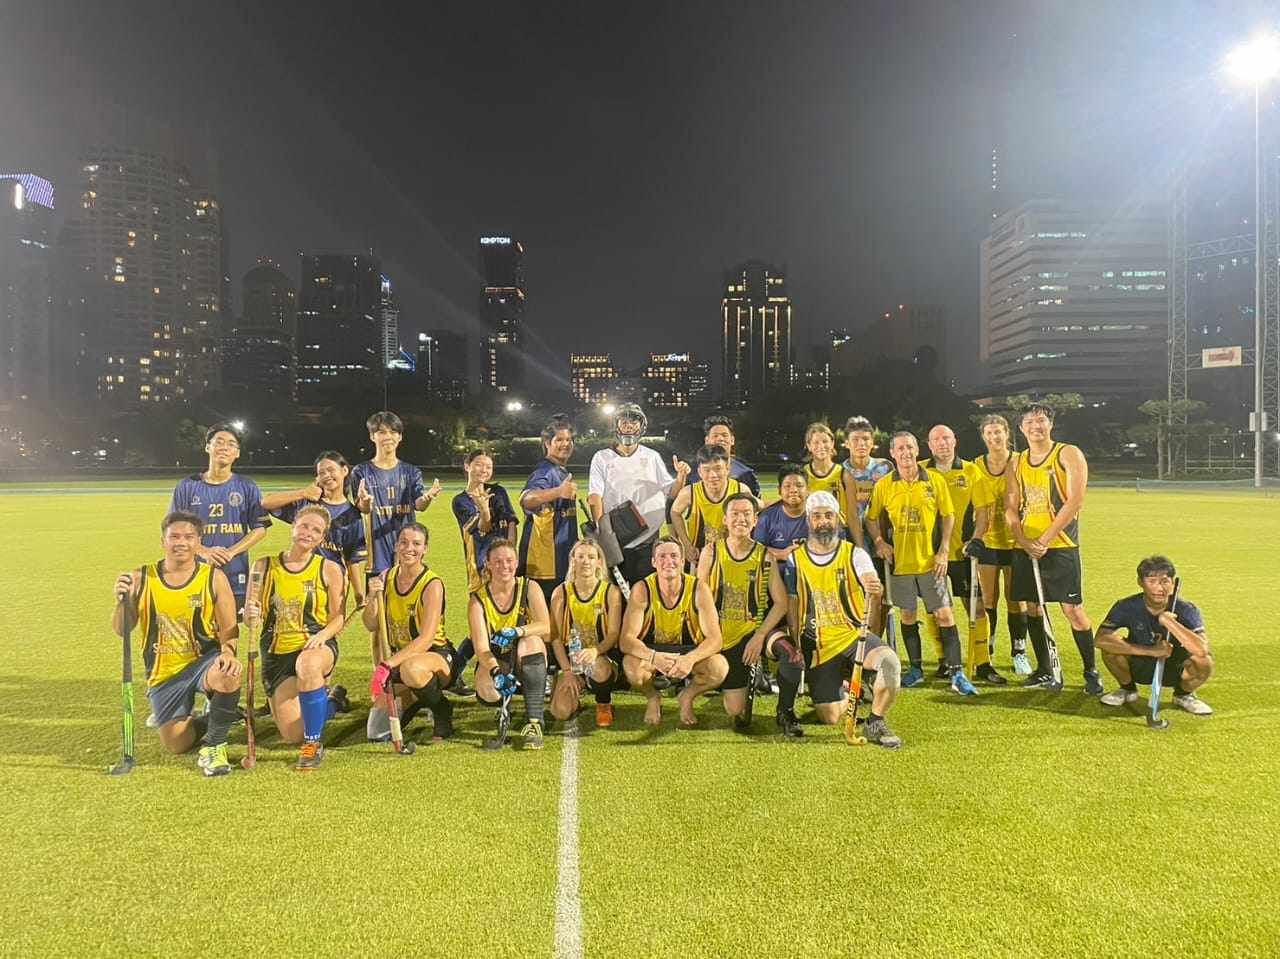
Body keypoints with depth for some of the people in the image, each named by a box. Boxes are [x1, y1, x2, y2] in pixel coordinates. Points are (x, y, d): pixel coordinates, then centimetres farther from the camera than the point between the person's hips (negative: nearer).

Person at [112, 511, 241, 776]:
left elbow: (228, 627, -6)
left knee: (228, 675, -36)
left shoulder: (214, 577, -7)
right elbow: (121, 630, -3)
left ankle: (214, 745, -10)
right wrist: (122, 602, -23)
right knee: (176, 745, -1)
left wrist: (228, 652, -27)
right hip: (164, 674, 2)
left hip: (204, 660, -2)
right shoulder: (141, 579, -5)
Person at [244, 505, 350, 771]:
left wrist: (322, 634, -21)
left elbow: (339, 617, -1)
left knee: (308, 663, -42)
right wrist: (251, 617, -18)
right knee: (292, 734, -6)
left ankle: (314, 744, -21)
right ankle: (331, 702, 30)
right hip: (277, 654, 3)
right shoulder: (264, 566, 3)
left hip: (317, 647, -2)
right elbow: (249, 617, 6)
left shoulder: (329, 569, -1)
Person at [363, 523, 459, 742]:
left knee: (412, 668, -41)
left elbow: (426, 639, -26)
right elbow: (371, 626, -1)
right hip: (400, 658, 5)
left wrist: (387, 665, -34)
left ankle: (442, 710, -10)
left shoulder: (432, 584, -19)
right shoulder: (386, 578, -1)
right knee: (377, 733, -6)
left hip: (438, 656, -5)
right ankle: (416, 700, 23)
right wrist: (373, 597, -20)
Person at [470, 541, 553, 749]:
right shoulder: (478, 599, -8)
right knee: (487, 690, -33)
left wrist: (517, 631, -39)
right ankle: (505, 703, 9)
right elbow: (481, 646, -19)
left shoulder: (529, 588, -7)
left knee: (531, 640, -33)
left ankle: (534, 723, -32)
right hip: (495, 662, 0)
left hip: (527, 663, 0)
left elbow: (546, 628, -21)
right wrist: (496, 671, -38)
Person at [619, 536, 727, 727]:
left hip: (689, 651, 1)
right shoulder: (642, 590, -17)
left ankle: (687, 697, 6)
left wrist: (691, 659, -40)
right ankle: (653, 698, 3)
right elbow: (626, 639, -23)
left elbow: (715, 639, -20)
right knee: (631, 666, -34)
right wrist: (654, 657, -43)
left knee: (719, 667, -29)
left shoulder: (699, 589, -16)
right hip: (652, 652, -1)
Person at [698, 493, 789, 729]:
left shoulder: (765, 556, -3)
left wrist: (760, 635, -17)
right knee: (735, 711, -4)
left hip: (752, 630, 0)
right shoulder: (711, 552, -3)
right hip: (721, 636, 0)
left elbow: (781, 602, -6)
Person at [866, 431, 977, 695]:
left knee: (945, 614, -2)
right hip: (899, 562, 1)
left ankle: (956, 673, 5)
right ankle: (916, 669, 25)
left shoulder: (935, 481, -2)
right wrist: (879, 542, -7)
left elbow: (948, 515, 3)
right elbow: (871, 518, 9)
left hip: (930, 561, -1)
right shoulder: (883, 485, -1)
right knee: (907, 615, 11)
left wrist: (944, 550, -4)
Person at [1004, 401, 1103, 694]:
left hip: (1060, 546, -5)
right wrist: (1024, 541, -9)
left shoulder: (1068, 454, -3)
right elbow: (1010, 507, 8)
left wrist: (1045, 539, -15)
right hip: (1024, 547, 5)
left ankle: (1091, 672, 10)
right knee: (1033, 607, 8)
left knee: (1073, 609, -5)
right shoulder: (1016, 464, 11)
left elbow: (1075, 500, -12)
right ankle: (1045, 672, 19)